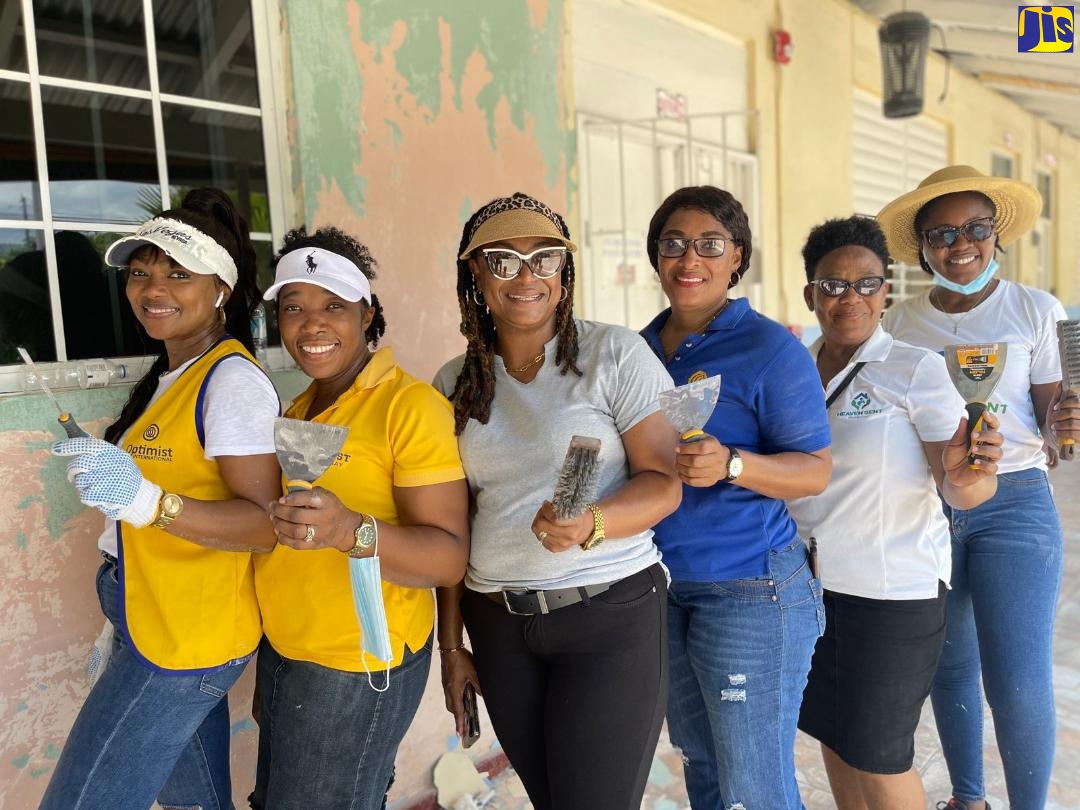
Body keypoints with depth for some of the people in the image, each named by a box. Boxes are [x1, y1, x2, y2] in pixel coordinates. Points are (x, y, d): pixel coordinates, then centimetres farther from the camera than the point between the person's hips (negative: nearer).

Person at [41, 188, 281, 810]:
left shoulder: (232, 379, -19)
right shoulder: (171, 374, 10)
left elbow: (264, 524, -24)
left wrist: (145, 500, -36)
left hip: (183, 643, -8)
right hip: (151, 630, 9)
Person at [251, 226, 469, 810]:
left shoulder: (410, 404, -17)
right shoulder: (299, 408, 7)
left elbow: (449, 559, -23)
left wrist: (351, 531, -37)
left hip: (357, 664, -8)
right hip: (281, 651, 8)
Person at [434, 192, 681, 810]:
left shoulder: (615, 354, -7)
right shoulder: (456, 383, 5)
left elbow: (663, 481, -10)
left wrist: (589, 524, -29)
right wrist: (451, 644, 10)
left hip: (611, 615, -4)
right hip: (497, 625, 4)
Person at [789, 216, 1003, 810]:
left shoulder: (915, 370, -12)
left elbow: (960, 488, -16)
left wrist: (969, 477, -37)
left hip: (893, 590, -5)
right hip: (808, 582, 5)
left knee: (876, 755, 9)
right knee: (831, 736, 18)